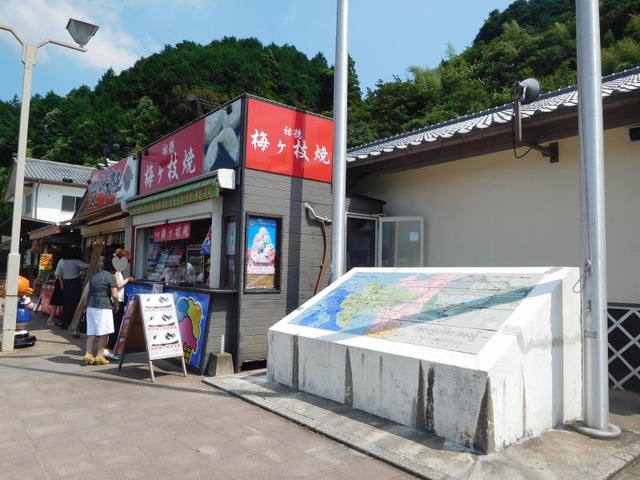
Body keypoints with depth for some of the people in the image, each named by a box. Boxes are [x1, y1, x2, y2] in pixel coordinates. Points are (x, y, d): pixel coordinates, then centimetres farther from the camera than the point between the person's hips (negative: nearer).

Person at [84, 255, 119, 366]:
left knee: (91, 332, 10)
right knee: (104, 333, 0)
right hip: (103, 307, -7)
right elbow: (114, 295, -12)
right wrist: (116, 306, 3)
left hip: (91, 306, 7)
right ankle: (99, 356, 1)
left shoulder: (94, 276, 16)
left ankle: (88, 355, 9)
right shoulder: (111, 277, -6)